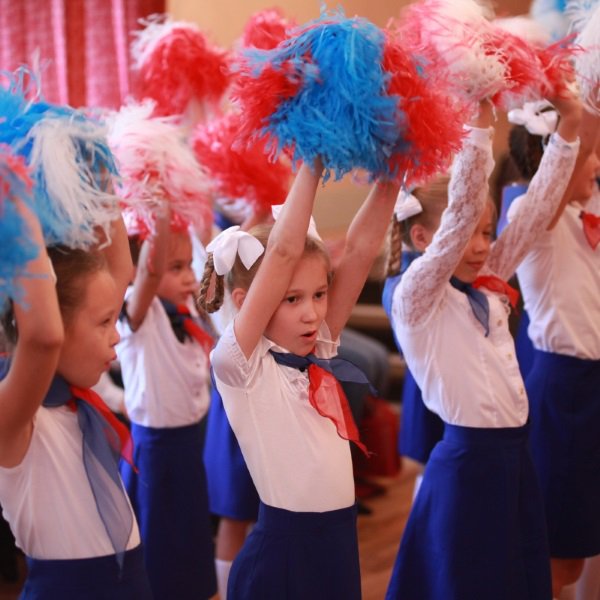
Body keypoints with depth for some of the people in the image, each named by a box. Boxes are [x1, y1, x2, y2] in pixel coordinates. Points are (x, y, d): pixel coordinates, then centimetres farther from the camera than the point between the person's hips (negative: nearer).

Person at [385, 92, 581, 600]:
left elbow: (536, 211, 5)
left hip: (515, 454, 7)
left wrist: (569, 128, 0)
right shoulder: (415, 297, -12)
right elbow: (460, 214, -23)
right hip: (467, 461, -7)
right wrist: (481, 124, -25)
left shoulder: (489, 287, 8)